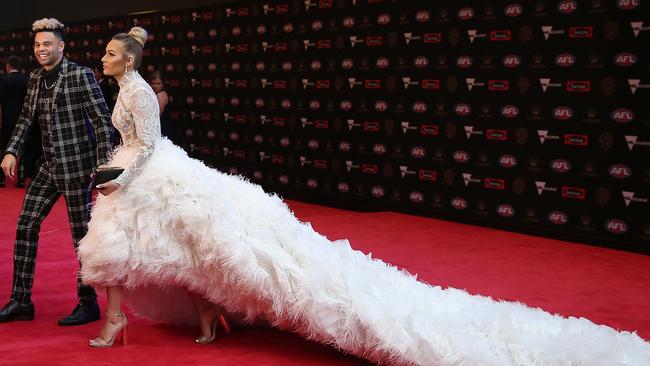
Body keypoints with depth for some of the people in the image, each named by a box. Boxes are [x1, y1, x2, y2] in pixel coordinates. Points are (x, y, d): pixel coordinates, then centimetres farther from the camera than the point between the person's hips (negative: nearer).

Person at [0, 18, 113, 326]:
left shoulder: (80, 75, -11)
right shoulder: (35, 78, 10)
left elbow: (102, 121, -13)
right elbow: (26, 118, 16)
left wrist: (103, 164, -17)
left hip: (76, 165, -7)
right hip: (49, 167, 7)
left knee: (82, 234, 1)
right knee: (26, 226, 6)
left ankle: (88, 304, 13)